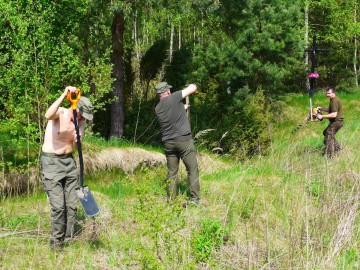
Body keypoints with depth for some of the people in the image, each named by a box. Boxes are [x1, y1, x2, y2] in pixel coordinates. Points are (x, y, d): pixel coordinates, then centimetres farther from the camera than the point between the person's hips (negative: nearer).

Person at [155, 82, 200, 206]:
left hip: (168, 143, 5)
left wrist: (182, 108, 38)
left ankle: (171, 200, 9)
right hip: (184, 140, -5)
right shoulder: (173, 98, -8)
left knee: (172, 172, 11)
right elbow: (192, 88, -3)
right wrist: (192, 88, 19)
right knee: (192, 170, 0)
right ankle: (195, 199, -5)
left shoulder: (157, 108, 9)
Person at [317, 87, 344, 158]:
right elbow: (331, 110, 24)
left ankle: (329, 157, -9)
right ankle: (337, 148, 26)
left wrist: (322, 116, -24)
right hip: (339, 121, 11)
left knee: (328, 137, -9)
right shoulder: (336, 99, 13)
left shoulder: (334, 101, -20)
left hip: (336, 122, -11)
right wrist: (321, 108, 15)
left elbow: (334, 114, -27)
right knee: (326, 133, 25)